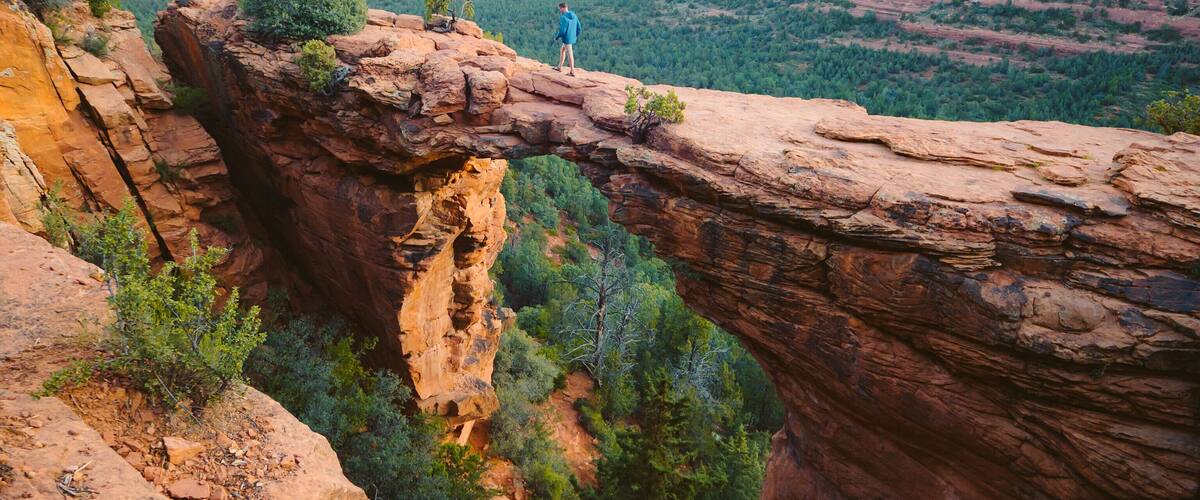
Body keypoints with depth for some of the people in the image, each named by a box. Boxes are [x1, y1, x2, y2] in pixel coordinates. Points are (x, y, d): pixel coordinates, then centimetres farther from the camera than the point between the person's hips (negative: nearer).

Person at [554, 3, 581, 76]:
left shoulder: (563, 17, -16)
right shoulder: (574, 16, 5)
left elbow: (562, 30, -21)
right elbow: (579, 28, 6)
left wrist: (557, 37, -4)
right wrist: (576, 36, 21)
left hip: (567, 38, -8)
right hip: (573, 38, 8)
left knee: (569, 54, -1)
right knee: (562, 50, 22)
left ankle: (572, 72, 4)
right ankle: (559, 67, 31)